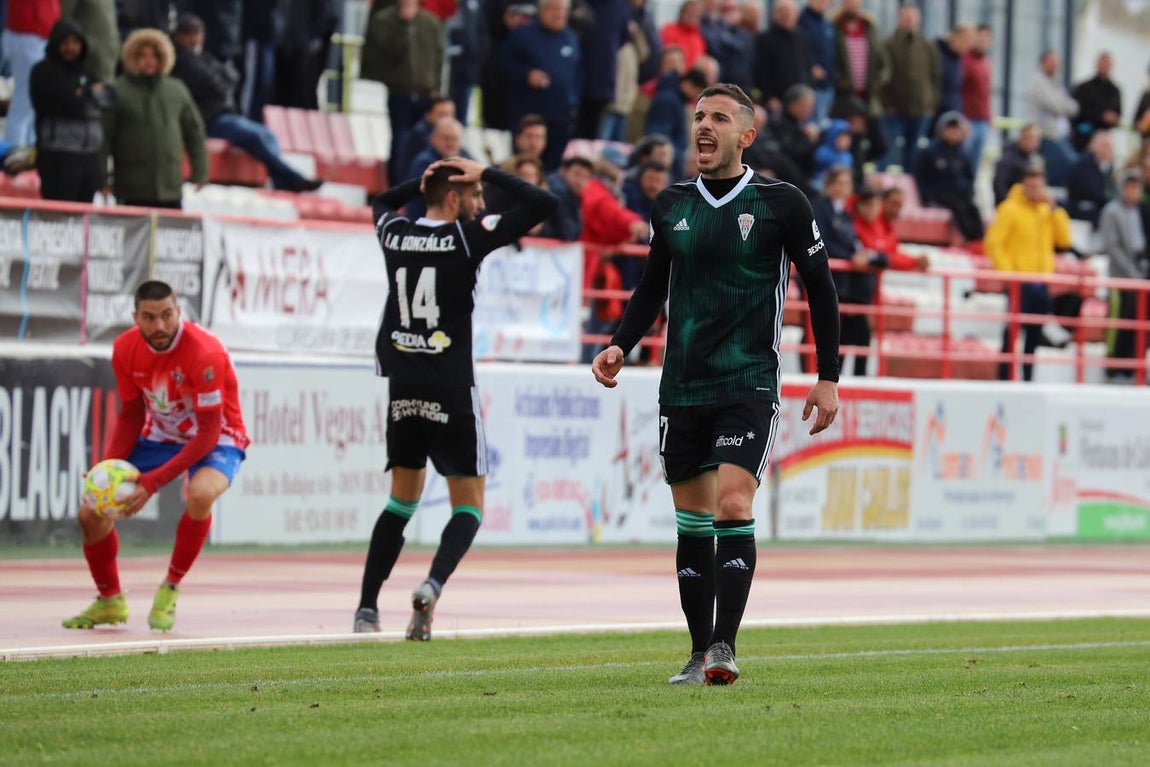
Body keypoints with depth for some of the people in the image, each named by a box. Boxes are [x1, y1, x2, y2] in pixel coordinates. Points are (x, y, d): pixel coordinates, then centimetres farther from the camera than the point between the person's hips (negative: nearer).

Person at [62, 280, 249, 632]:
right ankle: (109, 602, 21)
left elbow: (208, 434, -28)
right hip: (158, 437, 6)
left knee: (200, 494, -40)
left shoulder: (204, 352, -30)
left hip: (216, 441, -6)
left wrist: (154, 482, -35)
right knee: (91, 511, -6)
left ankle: (169, 591, -15)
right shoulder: (126, 349, -12)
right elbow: (130, 416, 3)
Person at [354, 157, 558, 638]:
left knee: (402, 502, 18)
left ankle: (367, 608, 10)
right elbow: (544, 204, -7)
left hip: (404, 389, 5)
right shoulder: (468, 237, -8)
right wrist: (487, 175, 1)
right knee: (468, 507, 4)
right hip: (452, 391, -5)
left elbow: (382, 203, 33)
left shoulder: (393, 233, 6)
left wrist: (423, 181, 20)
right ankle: (433, 584, -22)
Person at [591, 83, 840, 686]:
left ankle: (724, 645, -17)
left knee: (733, 504, -18)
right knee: (692, 518, 6)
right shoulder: (670, 206, 8)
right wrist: (620, 346, 4)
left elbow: (820, 290, 4)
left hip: (748, 384, -4)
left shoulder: (781, 204, -3)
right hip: (681, 387, 4)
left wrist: (828, 377, 2)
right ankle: (700, 654, 12)